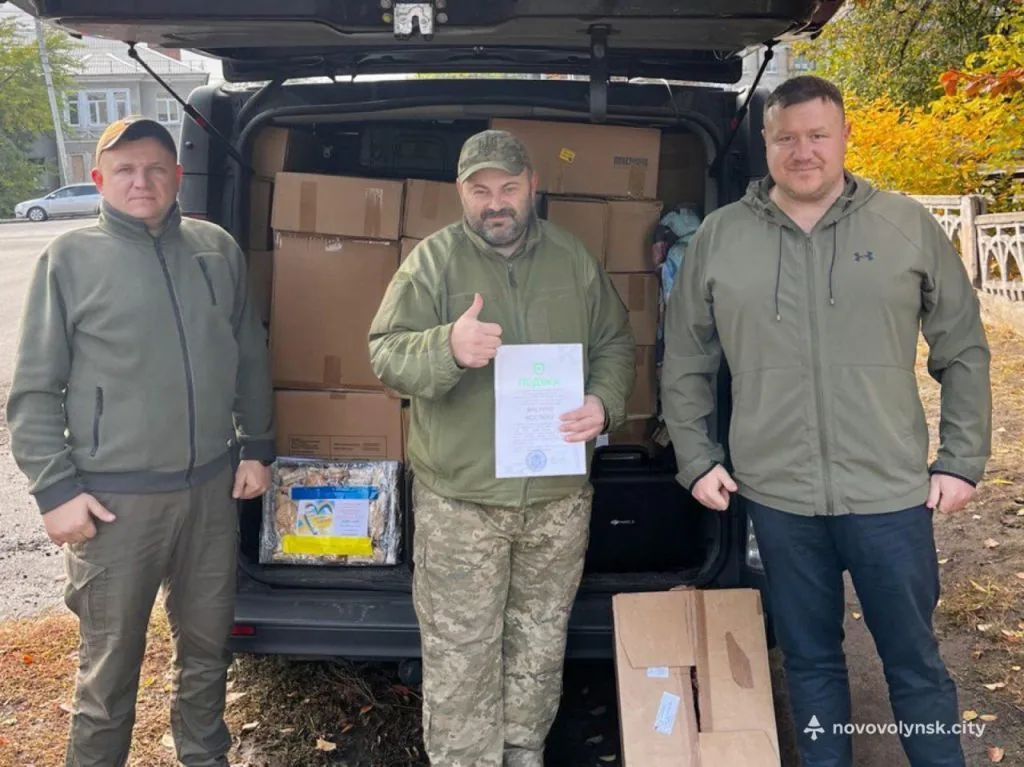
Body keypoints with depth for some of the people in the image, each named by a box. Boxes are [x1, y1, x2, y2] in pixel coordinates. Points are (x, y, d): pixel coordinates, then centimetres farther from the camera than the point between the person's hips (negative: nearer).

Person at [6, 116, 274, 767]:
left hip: (213, 487, 4)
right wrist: (56, 488, -8)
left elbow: (251, 360, 14)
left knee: (208, 645, 18)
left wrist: (257, 447, 12)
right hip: (115, 498, -3)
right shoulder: (72, 257, -4)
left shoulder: (217, 248, 6)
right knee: (110, 665, 8)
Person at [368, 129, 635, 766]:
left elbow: (615, 343, 13)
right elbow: (387, 354, -9)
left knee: (540, 647, 18)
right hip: (458, 498, -3)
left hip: (560, 495, 3)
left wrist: (605, 403, -7)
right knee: (460, 659, 4)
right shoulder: (432, 260, -4)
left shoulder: (575, 259, 6)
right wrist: (447, 348, -30)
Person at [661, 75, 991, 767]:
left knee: (916, 662, 12)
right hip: (777, 497, 1)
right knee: (811, 659, 16)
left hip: (892, 493, 0)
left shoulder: (908, 226, 1)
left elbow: (963, 352, 6)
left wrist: (963, 460, 2)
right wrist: (697, 458, 5)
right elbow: (685, 364, 9)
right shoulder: (719, 237, 2)